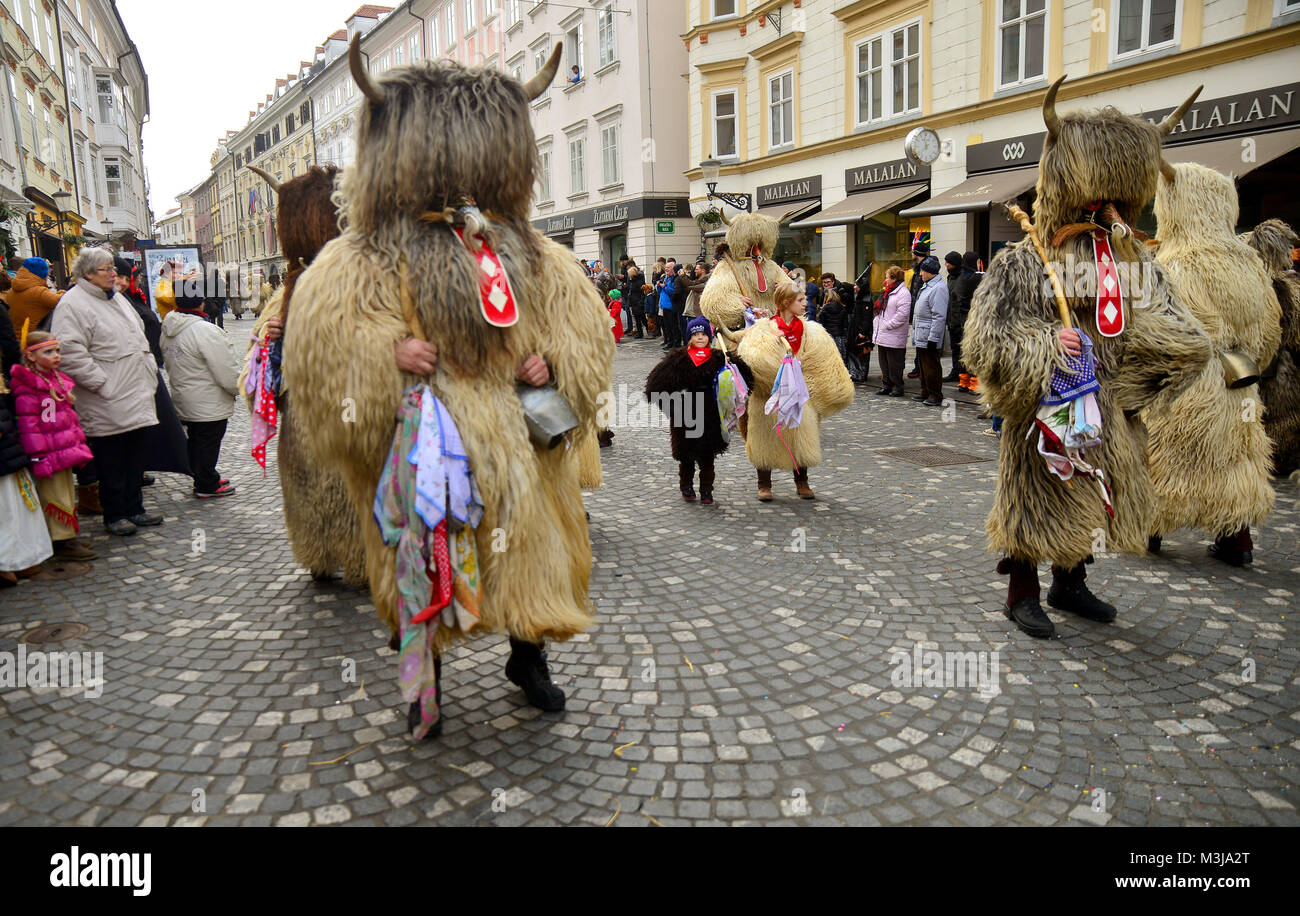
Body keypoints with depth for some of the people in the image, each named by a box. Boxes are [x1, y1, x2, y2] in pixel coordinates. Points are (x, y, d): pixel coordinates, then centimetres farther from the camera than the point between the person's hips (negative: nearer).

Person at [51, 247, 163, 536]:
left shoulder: (116, 299, 17)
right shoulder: (73, 304, -11)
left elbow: (139, 337, 27)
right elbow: (70, 352, -20)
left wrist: (149, 370, 17)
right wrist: (101, 383, -20)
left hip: (136, 398, 8)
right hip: (108, 404, -8)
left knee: (135, 455, 13)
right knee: (111, 461, 1)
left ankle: (134, 509, 24)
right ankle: (114, 515, 13)